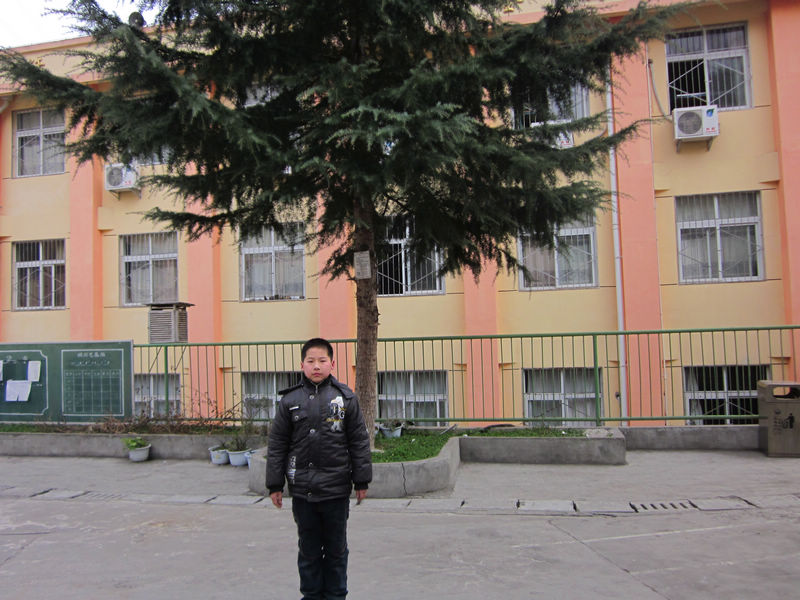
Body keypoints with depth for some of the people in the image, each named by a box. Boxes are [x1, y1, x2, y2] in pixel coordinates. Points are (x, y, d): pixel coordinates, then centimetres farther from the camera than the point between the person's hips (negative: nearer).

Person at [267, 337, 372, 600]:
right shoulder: (290, 401, 0)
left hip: (336, 489, -1)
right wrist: (275, 484, 3)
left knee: (336, 549, 12)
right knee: (308, 549, 14)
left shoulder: (345, 398, -1)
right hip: (302, 491, 1)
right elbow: (277, 445, 5)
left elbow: (359, 441, 2)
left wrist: (361, 481, 1)